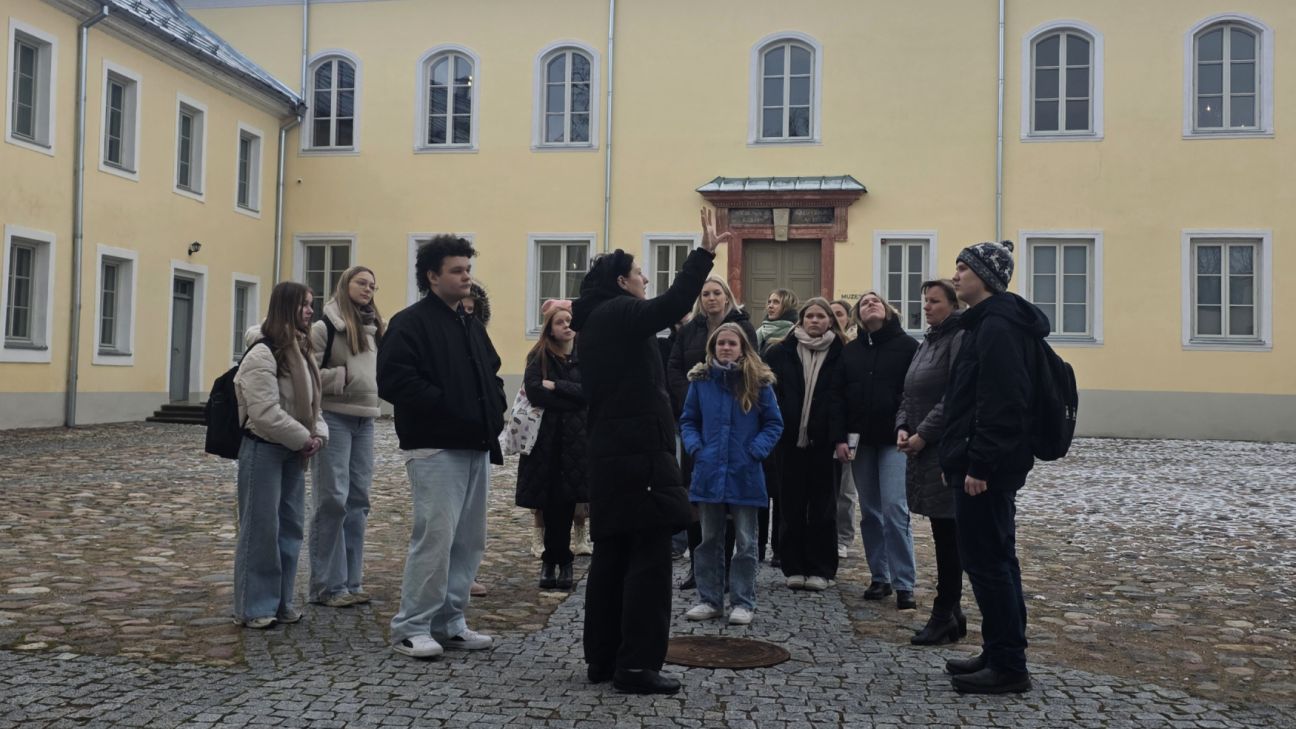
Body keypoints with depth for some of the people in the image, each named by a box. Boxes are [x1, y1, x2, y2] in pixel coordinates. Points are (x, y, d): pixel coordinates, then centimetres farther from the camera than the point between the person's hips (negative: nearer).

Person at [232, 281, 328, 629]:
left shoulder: (300, 350, 13)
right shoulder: (262, 354, -16)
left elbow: (310, 401, 18)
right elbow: (266, 413, -23)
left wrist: (318, 434, 1)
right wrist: (304, 438, -15)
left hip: (294, 451, 9)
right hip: (264, 449, -9)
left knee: (291, 526, 12)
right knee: (261, 529, -3)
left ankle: (280, 601, 23)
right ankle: (254, 607, 7)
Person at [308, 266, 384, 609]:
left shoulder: (374, 329, 14)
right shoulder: (325, 327, -6)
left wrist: (375, 384, 7)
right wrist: (344, 377, -14)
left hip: (365, 420, 7)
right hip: (333, 417, -7)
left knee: (358, 500, 9)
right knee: (332, 500, -6)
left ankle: (351, 581, 17)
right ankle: (327, 586, 2)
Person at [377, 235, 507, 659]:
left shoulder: (472, 326, 19)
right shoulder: (411, 323, -7)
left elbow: (491, 373, 28)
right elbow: (393, 380, -17)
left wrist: (495, 409, 8)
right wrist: (445, 406, -18)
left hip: (476, 447, 8)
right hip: (435, 448, -8)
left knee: (469, 541, 10)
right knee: (435, 536, -10)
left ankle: (449, 623, 21)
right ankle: (411, 628, 3)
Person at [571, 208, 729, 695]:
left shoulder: (598, 322, 18)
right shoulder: (618, 314, -10)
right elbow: (674, 304, -25)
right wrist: (705, 253, -20)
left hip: (611, 454, 10)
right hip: (638, 455, -10)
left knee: (611, 557, 11)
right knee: (648, 559, -6)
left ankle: (603, 659, 17)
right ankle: (637, 665, -4)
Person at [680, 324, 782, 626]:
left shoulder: (758, 382, -3)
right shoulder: (700, 380, 2)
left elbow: (774, 424, 1)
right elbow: (688, 421, 9)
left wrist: (756, 451, -12)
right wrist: (695, 447, -7)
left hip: (744, 475, -2)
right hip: (709, 472, 2)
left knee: (746, 542, 6)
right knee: (709, 540, 11)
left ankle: (743, 602, 15)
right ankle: (709, 600, 21)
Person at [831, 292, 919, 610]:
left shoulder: (907, 346, -1)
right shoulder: (850, 351, 11)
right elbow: (838, 395, 7)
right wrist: (840, 438, -1)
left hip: (894, 440, -4)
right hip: (860, 441, 4)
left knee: (894, 509, -11)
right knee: (869, 512, 8)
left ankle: (904, 586, -5)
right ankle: (879, 578, 17)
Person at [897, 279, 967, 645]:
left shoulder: (960, 339, -11)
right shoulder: (928, 341, 18)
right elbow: (909, 393, 19)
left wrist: (924, 434, -17)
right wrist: (902, 427, 3)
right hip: (923, 451, 9)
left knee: (947, 535, -2)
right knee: (943, 534, 13)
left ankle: (944, 615, 6)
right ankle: (951, 613, 21)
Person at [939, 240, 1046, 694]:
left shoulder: (997, 326, -16)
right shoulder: (988, 321, 16)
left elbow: (1000, 404, -23)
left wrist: (978, 464, -23)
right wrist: (960, 459, 19)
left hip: (986, 467, -11)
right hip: (983, 464, 11)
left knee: (986, 560, -5)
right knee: (993, 559, 15)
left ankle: (1008, 667, 4)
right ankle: (1000, 654, 25)